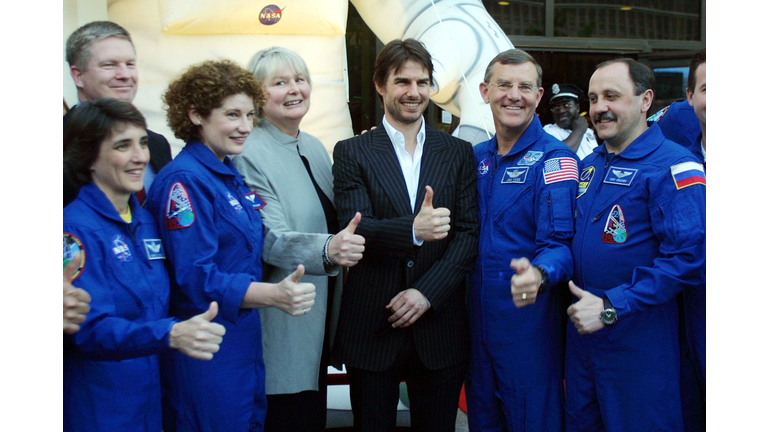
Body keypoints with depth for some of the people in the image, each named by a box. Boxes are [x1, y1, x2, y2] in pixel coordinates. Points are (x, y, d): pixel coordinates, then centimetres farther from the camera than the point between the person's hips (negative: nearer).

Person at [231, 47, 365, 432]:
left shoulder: (315, 148, 10)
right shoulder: (249, 155, -13)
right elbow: (270, 239, -24)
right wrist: (328, 250, -40)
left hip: (320, 318, 7)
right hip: (283, 324, -7)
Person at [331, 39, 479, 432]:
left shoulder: (458, 153, 7)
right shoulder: (351, 153, 2)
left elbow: (469, 233, 0)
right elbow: (354, 229, -11)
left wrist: (427, 292, -12)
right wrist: (413, 231, -30)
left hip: (440, 328, 2)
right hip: (370, 325, -1)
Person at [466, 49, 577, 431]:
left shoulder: (554, 159, -11)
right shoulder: (477, 157, 8)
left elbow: (560, 243, -19)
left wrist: (539, 275, -39)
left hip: (528, 314, -6)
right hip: (478, 318, 6)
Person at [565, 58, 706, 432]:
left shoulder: (673, 166, -14)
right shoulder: (588, 166, 11)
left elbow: (688, 257, -23)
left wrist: (611, 307, -23)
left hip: (638, 340, -7)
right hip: (581, 329, 7)